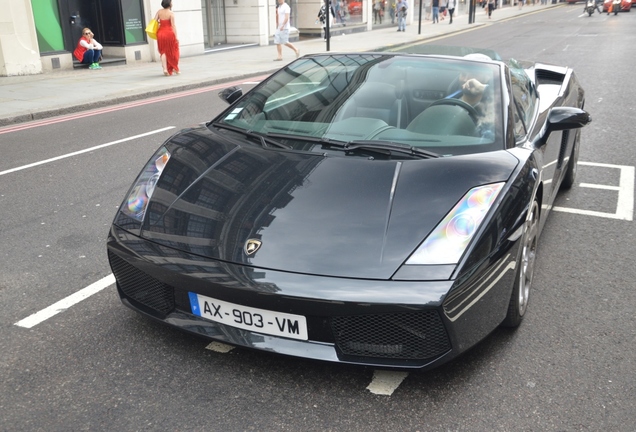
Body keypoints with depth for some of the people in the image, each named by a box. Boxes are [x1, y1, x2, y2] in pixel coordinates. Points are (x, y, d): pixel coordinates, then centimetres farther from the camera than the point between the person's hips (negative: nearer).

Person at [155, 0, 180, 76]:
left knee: (163, 52, 10)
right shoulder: (171, 13, -10)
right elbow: (173, 25, -15)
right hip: (169, 33, -4)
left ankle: (165, 69, -4)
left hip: (160, 33, 4)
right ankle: (175, 69, 20)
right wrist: (176, 37, -15)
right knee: (172, 51, 12)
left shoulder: (159, 11, 3)